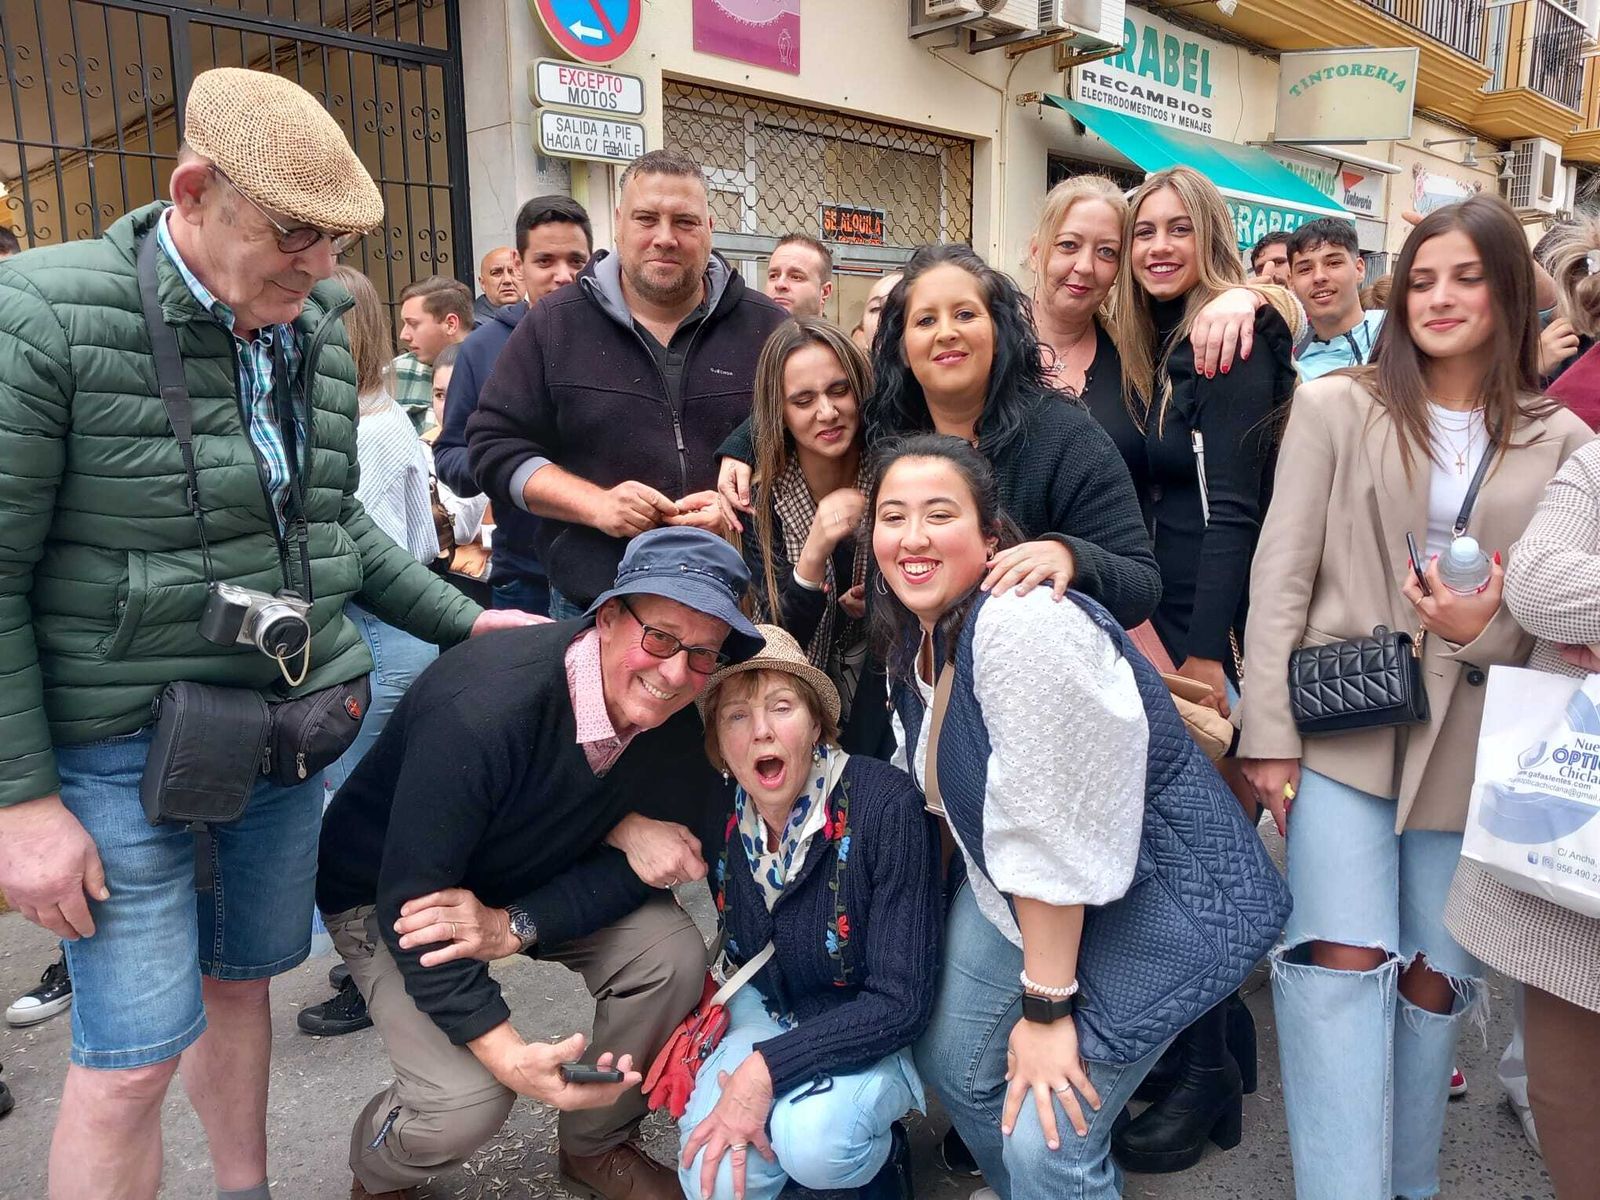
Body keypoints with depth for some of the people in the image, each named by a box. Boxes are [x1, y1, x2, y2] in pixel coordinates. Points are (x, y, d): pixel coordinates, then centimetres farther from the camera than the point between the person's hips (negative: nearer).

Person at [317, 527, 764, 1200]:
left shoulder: (677, 722, -18)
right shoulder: (482, 709, -37)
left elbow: (638, 859, -11)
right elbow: (411, 900, -32)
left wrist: (517, 926, -27)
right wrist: (507, 1054, -38)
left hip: (535, 879, 5)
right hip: (384, 893, -5)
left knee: (670, 954, -18)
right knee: (467, 1102, -22)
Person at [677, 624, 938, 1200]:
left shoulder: (886, 806, -28)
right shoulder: (717, 817, -12)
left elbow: (902, 1001, -25)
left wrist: (767, 1067, -30)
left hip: (872, 1032, -3)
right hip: (767, 1009, 4)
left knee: (813, 1142, -31)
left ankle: (881, 1149, 3)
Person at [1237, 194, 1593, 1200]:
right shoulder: (1336, 407, 2)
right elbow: (1280, 574, -3)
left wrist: (1486, 628, -12)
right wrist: (1268, 734, -9)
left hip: (1471, 743, 3)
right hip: (1341, 726, -2)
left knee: (1436, 976, 11)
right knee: (1344, 962, -12)